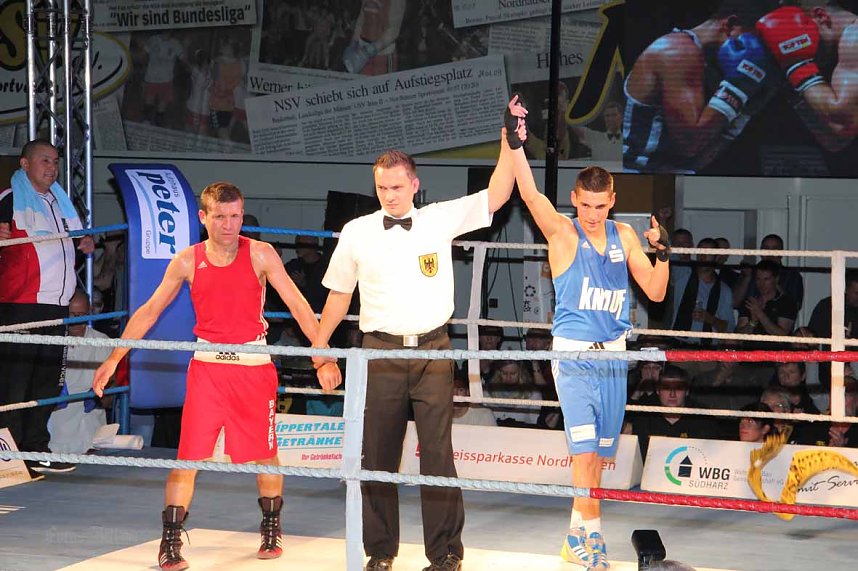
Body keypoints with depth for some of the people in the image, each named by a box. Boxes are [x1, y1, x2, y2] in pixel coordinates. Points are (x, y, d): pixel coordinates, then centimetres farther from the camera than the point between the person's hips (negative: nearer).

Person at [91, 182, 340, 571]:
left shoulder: (261, 255, -5)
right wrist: (114, 359, 2)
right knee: (187, 456, -7)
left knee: (264, 453, 10)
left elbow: (298, 306, -5)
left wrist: (325, 358, -13)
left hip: (254, 364, 0)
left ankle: (271, 531, 31)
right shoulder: (187, 262, -1)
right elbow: (149, 312, 5)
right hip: (207, 365, 0)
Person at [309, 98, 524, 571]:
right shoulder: (357, 233, 6)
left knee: (438, 454, -4)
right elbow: (339, 293, 13)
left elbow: (496, 195, 1)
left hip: (432, 350, -1)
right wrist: (320, 345, 11)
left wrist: (510, 142, -8)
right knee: (378, 455, 5)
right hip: (380, 351, 1)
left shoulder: (441, 220, 4)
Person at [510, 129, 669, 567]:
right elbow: (529, 193, -21)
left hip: (613, 354, 4)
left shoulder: (624, 237, 7)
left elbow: (655, 292, 9)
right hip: (573, 354, -4)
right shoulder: (562, 233, -5)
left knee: (598, 451, 8)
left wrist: (662, 252, -7)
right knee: (584, 447, -13)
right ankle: (591, 532, -9)